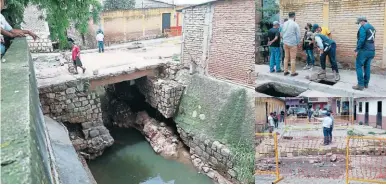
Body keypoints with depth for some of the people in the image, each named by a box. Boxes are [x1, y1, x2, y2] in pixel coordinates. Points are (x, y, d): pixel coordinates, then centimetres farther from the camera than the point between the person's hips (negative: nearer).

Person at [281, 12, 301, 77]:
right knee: (293, 58, 0)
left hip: (285, 43, 5)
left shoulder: (284, 24, 6)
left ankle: (285, 71, 15)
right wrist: (298, 43, 5)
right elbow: (298, 35, -6)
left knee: (286, 57, 12)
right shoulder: (295, 24, -10)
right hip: (293, 43, -5)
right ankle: (293, 72, 4)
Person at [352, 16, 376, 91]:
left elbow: (361, 40, -20)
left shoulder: (363, 27, -11)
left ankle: (360, 85, -7)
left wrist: (357, 50, -16)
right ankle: (366, 84, 18)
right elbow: (372, 40, 20)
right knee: (367, 67, 13)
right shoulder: (372, 27, 17)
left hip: (364, 50, -9)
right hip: (371, 51, 9)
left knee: (359, 66, -4)